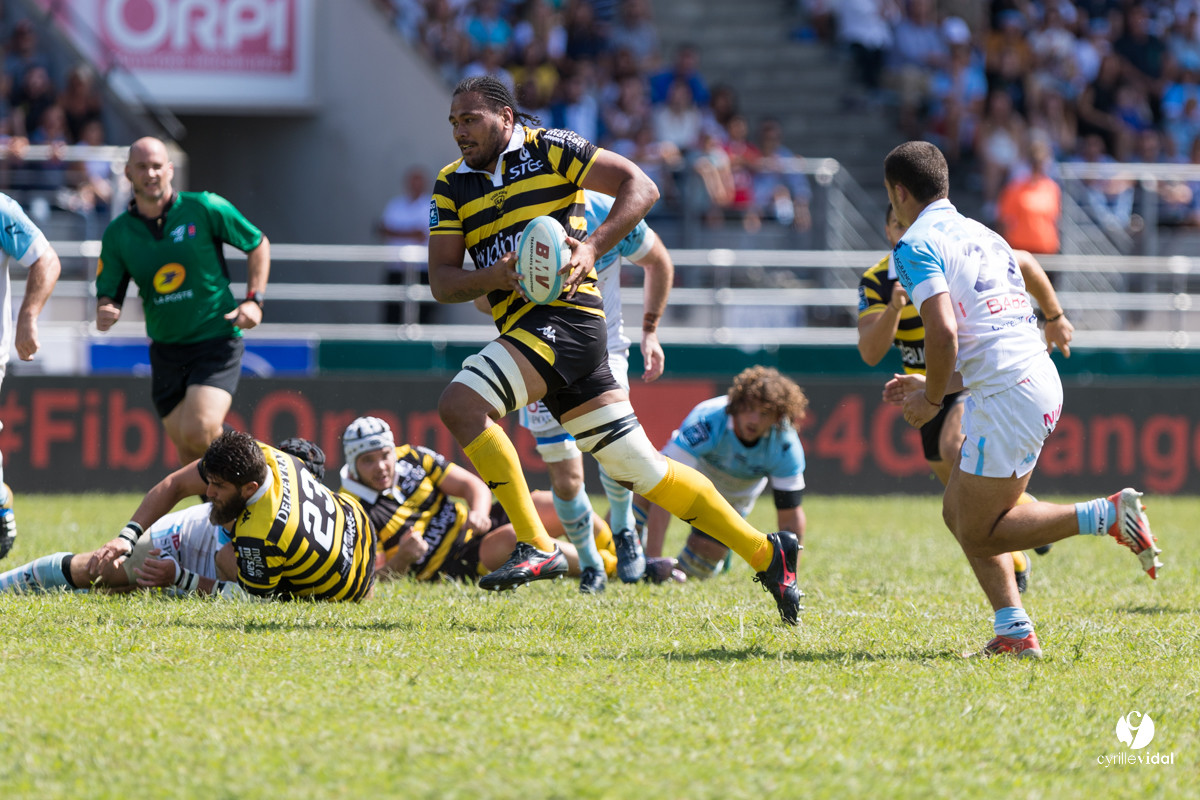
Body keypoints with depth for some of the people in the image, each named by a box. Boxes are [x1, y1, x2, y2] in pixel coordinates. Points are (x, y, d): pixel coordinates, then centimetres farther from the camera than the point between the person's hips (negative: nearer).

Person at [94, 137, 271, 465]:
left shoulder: (204, 209, -9)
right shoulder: (117, 233, 0)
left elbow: (258, 244, 4)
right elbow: (107, 293, 5)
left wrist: (254, 300, -6)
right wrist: (104, 312, -19)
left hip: (217, 341, -4)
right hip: (166, 349, 4)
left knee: (199, 433, -22)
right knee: (188, 451, 5)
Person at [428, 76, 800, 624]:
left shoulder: (550, 150, 0)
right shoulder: (452, 186, 15)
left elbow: (640, 187, -4)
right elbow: (441, 281, 9)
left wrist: (592, 247, -17)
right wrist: (492, 276, -12)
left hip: (565, 315, -7)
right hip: (525, 326, 7)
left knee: (460, 405, -23)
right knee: (642, 472, 8)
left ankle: (536, 546, -18)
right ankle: (765, 554, 16)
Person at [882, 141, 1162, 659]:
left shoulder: (917, 245, -7)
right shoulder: (982, 236, 21)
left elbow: (943, 332, -21)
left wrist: (932, 400, -5)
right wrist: (933, 384, 26)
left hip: (1009, 396, -9)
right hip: (1040, 379, 9)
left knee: (979, 532, 1)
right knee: (957, 512, 17)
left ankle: (1108, 515, -10)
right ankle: (1015, 632, 9)